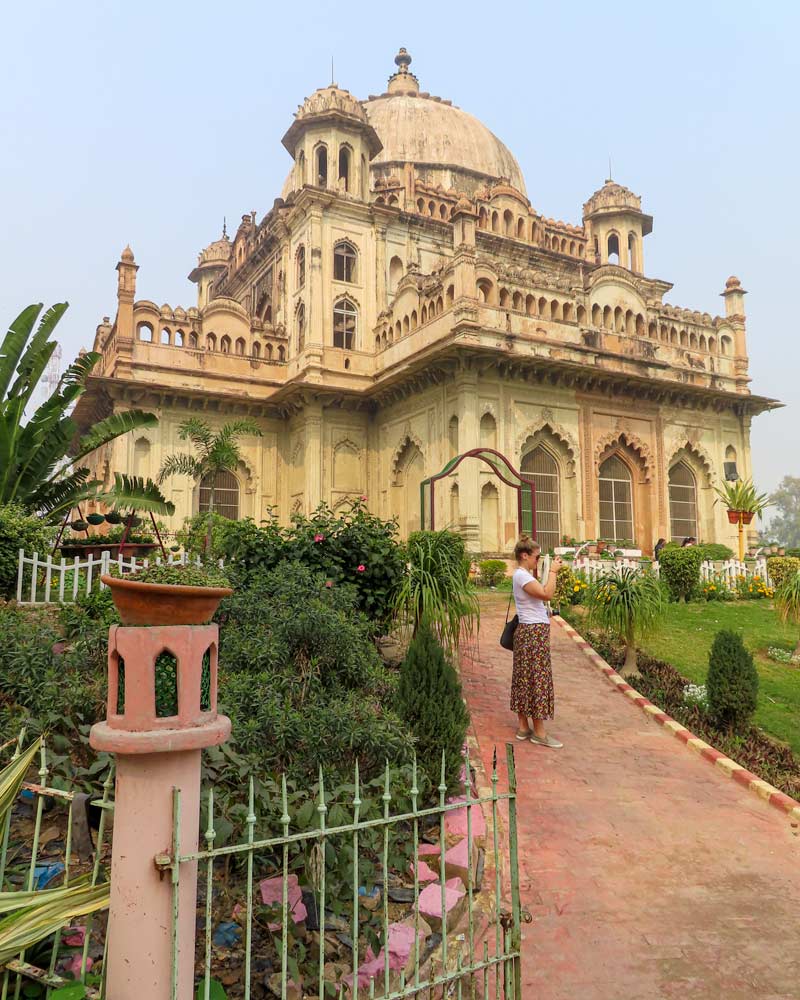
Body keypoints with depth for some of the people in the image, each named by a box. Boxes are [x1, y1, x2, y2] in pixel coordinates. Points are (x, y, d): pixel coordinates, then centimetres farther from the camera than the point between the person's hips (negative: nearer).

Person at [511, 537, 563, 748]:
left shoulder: (524, 575, 14)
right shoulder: (521, 575, -17)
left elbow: (542, 592, 18)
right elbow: (547, 594, -26)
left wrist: (552, 572, 11)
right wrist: (553, 571, -16)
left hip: (529, 631, 10)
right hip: (534, 631, -10)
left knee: (525, 677, 12)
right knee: (538, 678, -4)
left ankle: (523, 727, 18)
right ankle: (539, 732, 3)